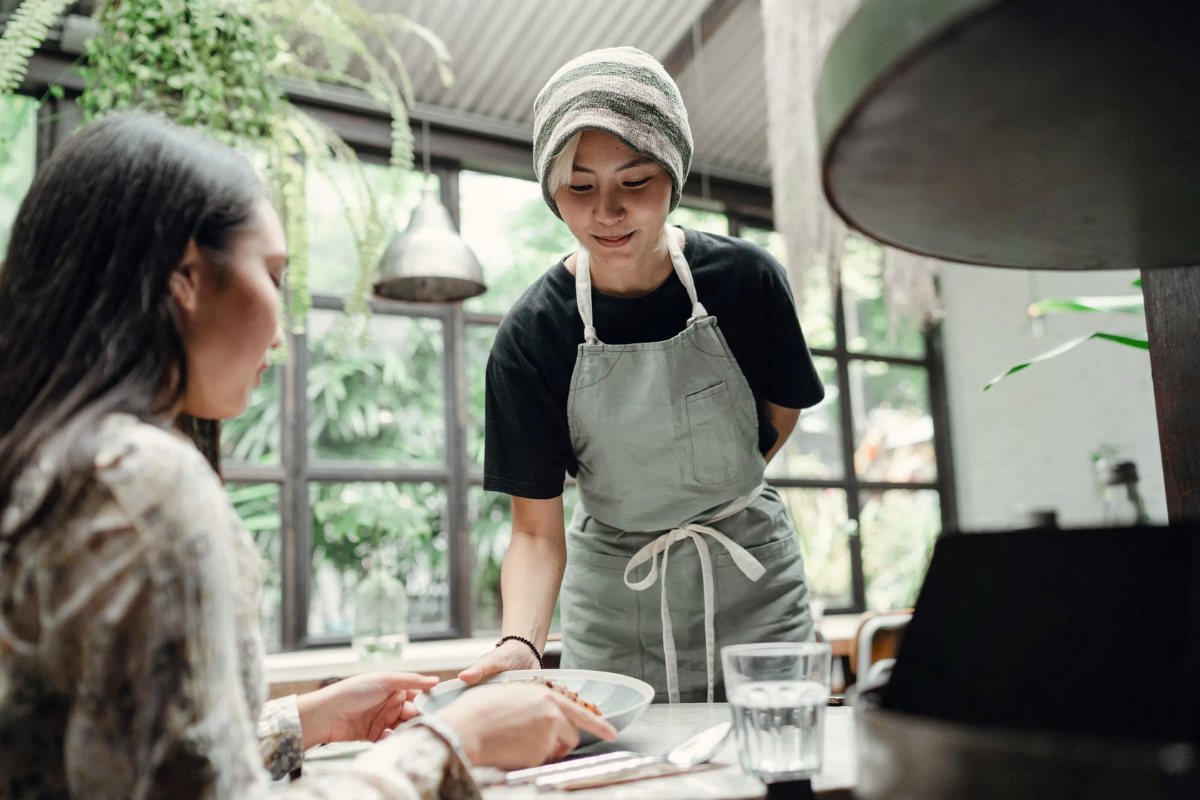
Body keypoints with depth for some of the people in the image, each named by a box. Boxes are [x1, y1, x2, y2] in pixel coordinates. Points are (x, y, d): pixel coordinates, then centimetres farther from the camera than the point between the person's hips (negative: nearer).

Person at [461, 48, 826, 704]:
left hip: (750, 582, 1)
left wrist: (712, 492, 5)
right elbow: (536, 533, -16)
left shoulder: (746, 280, -13)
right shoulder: (529, 337, -16)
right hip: (612, 604, 0)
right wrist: (519, 642, -32)